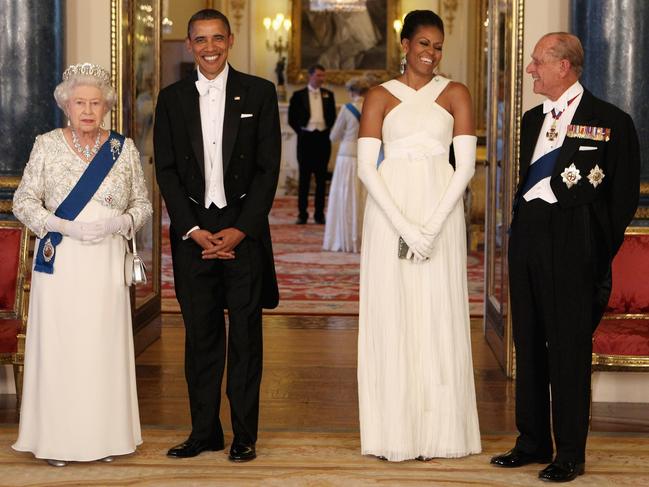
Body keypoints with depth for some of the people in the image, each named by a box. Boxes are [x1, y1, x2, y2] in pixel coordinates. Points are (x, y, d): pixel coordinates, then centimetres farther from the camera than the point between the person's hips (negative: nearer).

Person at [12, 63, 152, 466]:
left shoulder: (125, 148, 7)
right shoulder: (47, 146, 4)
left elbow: (143, 203, 10)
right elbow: (24, 200, 2)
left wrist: (121, 223, -11)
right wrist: (63, 225, -13)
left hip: (107, 263, 1)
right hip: (59, 262, -1)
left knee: (105, 345, 2)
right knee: (59, 345, -2)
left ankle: (103, 436, 12)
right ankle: (57, 438, 6)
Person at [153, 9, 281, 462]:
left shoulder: (259, 92, 2)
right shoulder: (172, 98, 8)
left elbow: (269, 167, -2)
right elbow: (166, 170, 5)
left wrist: (240, 230, -10)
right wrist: (194, 231, -6)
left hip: (243, 229, -2)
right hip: (192, 231, 2)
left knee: (246, 332, 1)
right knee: (200, 333, 5)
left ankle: (245, 434, 8)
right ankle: (204, 430, 13)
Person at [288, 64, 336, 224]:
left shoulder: (328, 95, 10)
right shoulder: (299, 95, 3)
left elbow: (332, 116, 13)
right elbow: (292, 118, 3)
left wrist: (328, 130, 3)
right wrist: (300, 131, -2)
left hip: (323, 138, 2)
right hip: (306, 138, -2)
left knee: (321, 178, 4)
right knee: (304, 177, 1)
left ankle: (319, 214, 9)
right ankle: (302, 214, 4)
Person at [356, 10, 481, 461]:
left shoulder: (455, 94, 8)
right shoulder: (380, 97, 6)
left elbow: (466, 164, 1)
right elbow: (365, 167, -2)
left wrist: (433, 225, -11)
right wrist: (404, 226, -13)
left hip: (441, 209, 1)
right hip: (389, 211, 0)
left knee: (438, 315, 2)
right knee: (390, 316, 0)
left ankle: (436, 430, 11)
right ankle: (394, 431, 8)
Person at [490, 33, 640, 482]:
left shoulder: (610, 121, -6)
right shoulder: (533, 119, 15)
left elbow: (625, 195, -5)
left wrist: (600, 254, -6)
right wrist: (521, 230, 12)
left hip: (571, 242, -7)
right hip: (528, 237, 7)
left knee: (569, 348, -2)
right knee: (529, 344, 11)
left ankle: (570, 453, 7)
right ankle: (533, 442, 22)